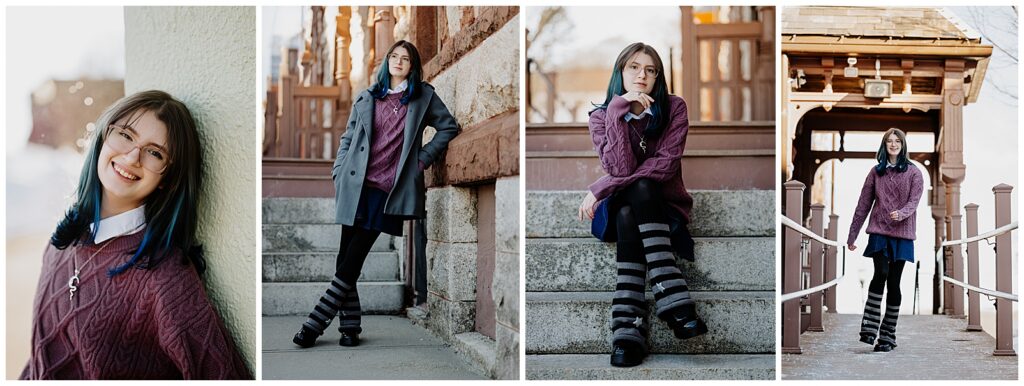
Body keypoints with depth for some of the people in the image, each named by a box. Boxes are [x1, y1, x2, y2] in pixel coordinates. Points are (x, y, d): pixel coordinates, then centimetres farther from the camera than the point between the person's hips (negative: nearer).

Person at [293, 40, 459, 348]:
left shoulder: (424, 96, 9)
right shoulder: (366, 98, 14)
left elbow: (449, 127, 13)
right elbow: (348, 138, 16)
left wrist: (424, 158, 5)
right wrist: (339, 172, 4)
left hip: (388, 190, -3)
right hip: (355, 186, 3)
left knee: (350, 264, -7)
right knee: (345, 261, -3)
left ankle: (315, 324, -3)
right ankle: (350, 325, 6)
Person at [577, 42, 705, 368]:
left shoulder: (673, 108, -3)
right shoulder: (601, 115, -2)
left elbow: (666, 164, -17)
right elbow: (620, 167, -19)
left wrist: (600, 190, -21)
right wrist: (619, 108, -26)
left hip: (664, 205, -1)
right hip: (619, 209, 1)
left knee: (639, 189, -35)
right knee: (627, 215, -35)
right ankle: (675, 301, -46)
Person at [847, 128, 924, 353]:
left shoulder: (913, 172, 6)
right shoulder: (876, 172, 10)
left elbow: (914, 201, -6)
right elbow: (863, 204, 11)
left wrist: (901, 213, -29)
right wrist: (852, 235, 12)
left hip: (902, 234, 0)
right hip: (879, 231, 0)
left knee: (894, 282, 1)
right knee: (881, 273, -20)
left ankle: (887, 336, 7)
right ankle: (869, 328, -18)